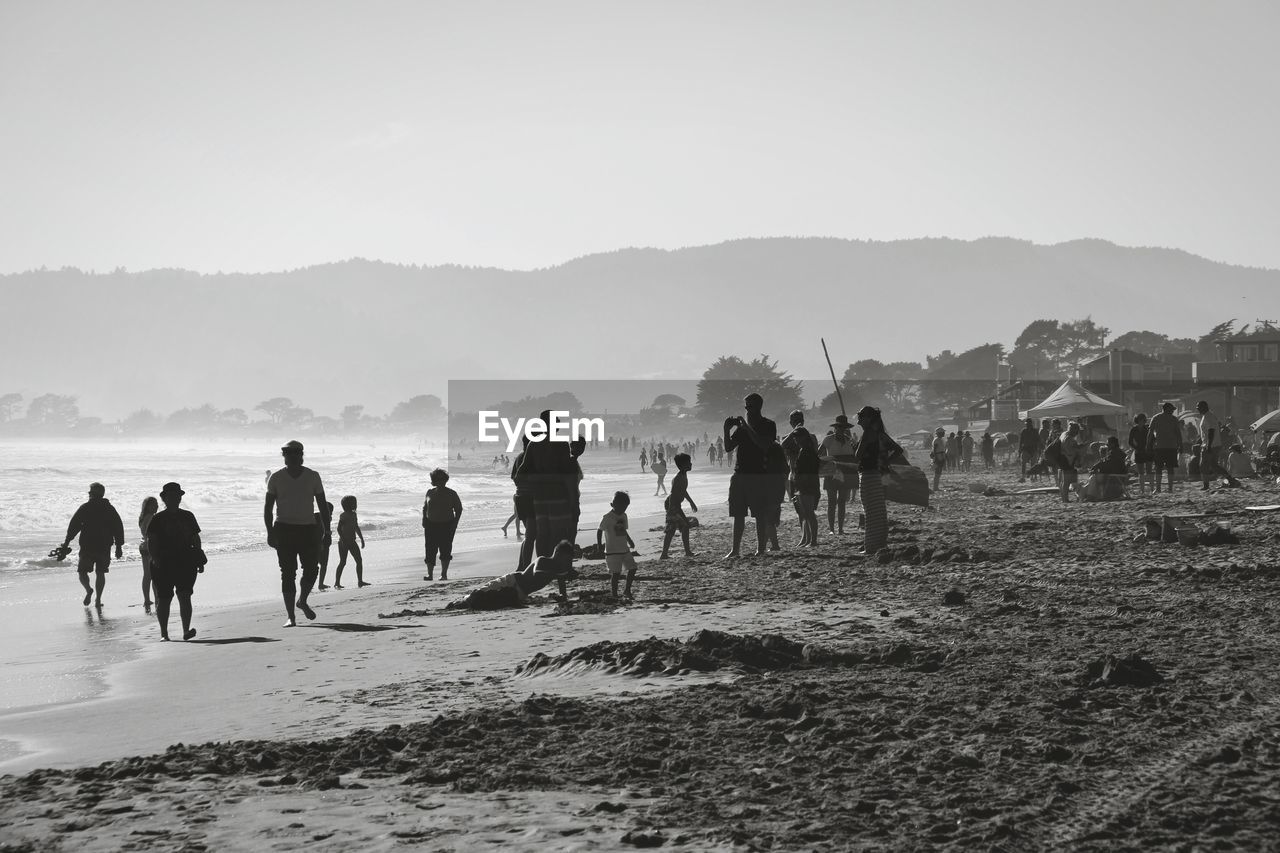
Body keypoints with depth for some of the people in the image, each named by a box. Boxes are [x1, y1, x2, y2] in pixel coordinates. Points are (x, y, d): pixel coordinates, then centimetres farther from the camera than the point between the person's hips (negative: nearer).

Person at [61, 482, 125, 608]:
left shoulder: (85, 508, -5)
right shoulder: (110, 509, 6)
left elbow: (74, 526, -6)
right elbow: (118, 528, 7)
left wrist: (67, 542, 0)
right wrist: (119, 547, 13)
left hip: (87, 547, -3)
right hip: (104, 547, 3)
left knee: (83, 571, 7)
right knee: (100, 573, 10)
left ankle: (88, 590, -19)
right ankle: (98, 599, 5)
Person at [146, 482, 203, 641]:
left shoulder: (187, 516, 12)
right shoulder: (157, 519, 2)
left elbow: (195, 539, 16)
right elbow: (151, 541, -4)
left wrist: (200, 561, 12)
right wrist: (155, 558, -18)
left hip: (186, 563, 2)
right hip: (164, 565, -2)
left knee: (184, 596, -10)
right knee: (163, 599, 2)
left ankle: (186, 630, -15)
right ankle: (164, 633, 12)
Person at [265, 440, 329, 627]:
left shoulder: (312, 477, 5)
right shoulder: (276, 478, 1)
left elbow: (322, 505, 9)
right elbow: (268, 507, 3)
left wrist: (326, 530, 1)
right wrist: (270, 531, -8)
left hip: (307, 528, 2)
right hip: (284, 529, -1)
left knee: (311, 570, -5)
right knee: (288, 573, -5)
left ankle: (302, 601, 25)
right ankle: (291, 617, -2)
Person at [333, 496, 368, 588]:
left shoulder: (353, 514, 13)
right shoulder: (343, 515, -11)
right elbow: (339, 528, -18)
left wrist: (362, 539, 23)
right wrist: (343, 540, -25)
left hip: (352, 542, 8)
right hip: (343, 542, -8)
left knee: (359, 560, 3)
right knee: (342, 562, -8)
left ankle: (360, 581, 7)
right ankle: (337, 583, -3)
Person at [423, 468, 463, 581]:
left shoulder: (451, 494, 0)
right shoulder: (430, 492, 8)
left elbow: (458, 509, 3)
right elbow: (425, 507, 17)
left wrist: (455, 523, -6)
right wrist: (424, 520, 5)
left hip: (446, 526, -2)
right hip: (431, 525, 2)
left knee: (445, 551, -2)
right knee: (430, 551, -3)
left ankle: (444, 574, 8)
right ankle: (430, 574, 3)